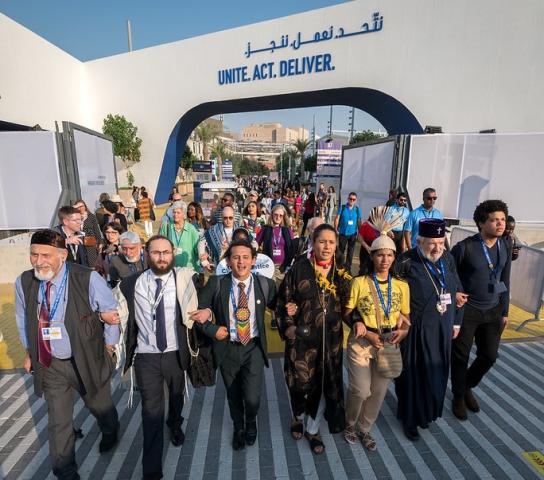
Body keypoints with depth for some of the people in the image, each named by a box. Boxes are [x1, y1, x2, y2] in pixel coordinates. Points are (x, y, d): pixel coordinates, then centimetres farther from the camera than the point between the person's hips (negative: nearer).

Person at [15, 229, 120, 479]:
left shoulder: (88, 279, -24)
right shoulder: (23, 282, -10)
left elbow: (112, 312, -10)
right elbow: (23, 321, 8)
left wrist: (108, 348, -2)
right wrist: (29, 352, 12)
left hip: (87, 360, -2)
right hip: (49, 364, 2)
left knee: (100, 406, 23)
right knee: (58, 423, 12)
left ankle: (110, 432, 58)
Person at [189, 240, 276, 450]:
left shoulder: (265, 284, -9)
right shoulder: (216, 283, -10)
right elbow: (197, 310, -2)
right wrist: (212, 329, -13)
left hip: (254, 347, -1)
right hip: (227, 348, 1)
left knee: (252, 398, -6)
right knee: (233, 396, 19)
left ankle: (251, 423, 33)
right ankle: (238, 428, 52)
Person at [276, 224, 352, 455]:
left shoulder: (340, 272, 0)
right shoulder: (299, 268, -9)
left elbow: (347, 304, 8)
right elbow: (283, 299, -2)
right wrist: (287, 325, -9)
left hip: (330, 339, 3)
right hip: (302, 338, -2)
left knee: (324, 384, 12)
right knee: (299, 381, 10)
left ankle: (312, 429, 37)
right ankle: (298, 417, 44)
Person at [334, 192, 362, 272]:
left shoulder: (357, 209, -2)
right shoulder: (342, 207, -5)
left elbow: (359, 221, 2)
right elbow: (337, 219, -3)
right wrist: (336, 229, -8)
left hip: (353, 234, 1)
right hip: (343, 233, -1)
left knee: (350, 251, 10)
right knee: (341, 250, 12)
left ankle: (348, 268, 21)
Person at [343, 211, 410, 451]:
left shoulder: (402, 285, -1)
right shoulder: (359, 282, -10)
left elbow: (406, 316, 8)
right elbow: (347, 313, -5)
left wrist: (403, 330, -13)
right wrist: (365, 332, -17)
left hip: (389, 345, 3)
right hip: (361, 344, -3)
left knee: (379, 392, 14)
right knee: (361, 390, 1)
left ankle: (364, 429, 41)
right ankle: (350, 424, 34)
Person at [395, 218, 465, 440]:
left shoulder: (447, 259, -2)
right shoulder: (406, 262, -20)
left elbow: (458, 291, 9)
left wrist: (456, 322, 12)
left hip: (442, 329, 6)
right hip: (415, 330, -5)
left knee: (435, 373, 21)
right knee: (413, 375, 11)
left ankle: (426, 411, 46)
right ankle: (409, 418, 35)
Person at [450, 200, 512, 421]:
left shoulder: (505, 248, 1)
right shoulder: (464, 247, -17)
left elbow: (505, 282, 10)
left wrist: (505, 312, 13)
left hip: (493, 311, 5)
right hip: (466, 310, -5)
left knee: (489, 355, 13)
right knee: (461, 356, 7)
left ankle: (468, 386, 41)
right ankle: (459, 397, 30)